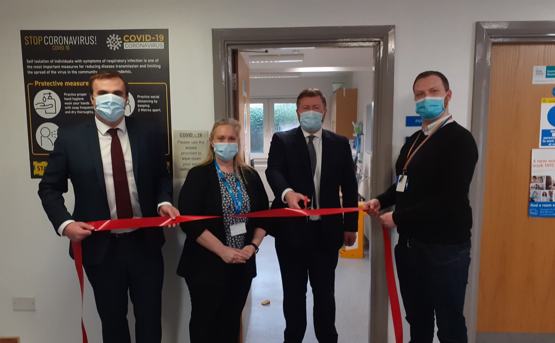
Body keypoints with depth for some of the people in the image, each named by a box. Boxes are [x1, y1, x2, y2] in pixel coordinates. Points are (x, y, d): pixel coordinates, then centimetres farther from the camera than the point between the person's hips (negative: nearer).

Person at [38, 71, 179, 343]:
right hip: (100, 246, 0)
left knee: (150, 316, 16)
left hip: (145, 243, 1)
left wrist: (164, 202, -10)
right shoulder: (70, 137, -5)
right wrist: (65, 223, -13)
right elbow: (49, 188, 2)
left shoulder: (148, 135, -2)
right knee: (112, 320, 19)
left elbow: (161, 178, 10)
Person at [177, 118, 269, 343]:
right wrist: (223, 250, -20)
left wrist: (253, 246, -8)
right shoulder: (198, 175, -6)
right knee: (204, 322, 12)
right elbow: (189, 221, -15)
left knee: (232, 321, 16)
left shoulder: (250, 176, 6)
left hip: (242, 264, 3)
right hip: (207, 264, -3)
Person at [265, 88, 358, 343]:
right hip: (291, 229, -1)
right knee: (293, 291, 14)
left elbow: (349, 186, 7)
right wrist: (287, 192, -38)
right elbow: (273, 171, -17)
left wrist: (351, 225, 6)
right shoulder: (282, 140, 0)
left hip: (326, 229, 2)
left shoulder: (340, 144, 6)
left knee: (325, 291, 15)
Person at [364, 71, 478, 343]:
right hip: (410, 244, 8)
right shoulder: (413, 141, 14)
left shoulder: (459, 140, -13)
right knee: (417, 319, 20)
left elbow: (450, 199, -22)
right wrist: (381, 200, 4)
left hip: (445, 248, -7)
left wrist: (398, 218, -16)